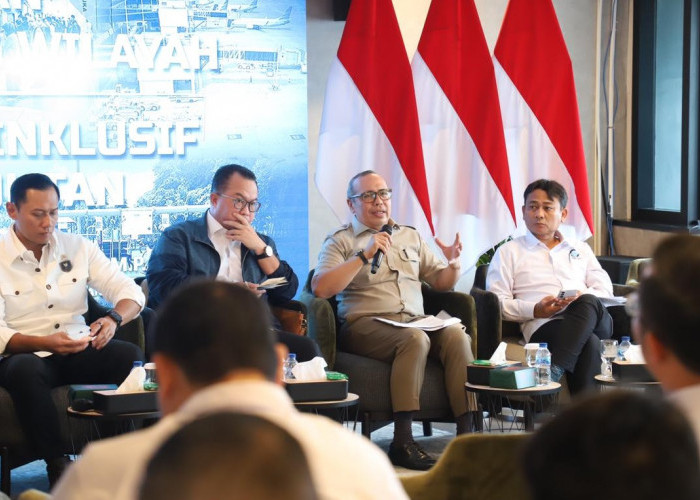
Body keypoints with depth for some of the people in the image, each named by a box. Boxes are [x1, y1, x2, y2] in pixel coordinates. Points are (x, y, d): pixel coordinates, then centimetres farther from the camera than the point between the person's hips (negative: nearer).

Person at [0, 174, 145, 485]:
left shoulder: (78, 248, 8)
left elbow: (130, 291, 5)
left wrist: (113, 319, -19)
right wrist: (43, 343, -28)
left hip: (79, 350, 3)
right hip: (25, 355, -3)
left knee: (131, 355, -27)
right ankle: (56, 464, -29)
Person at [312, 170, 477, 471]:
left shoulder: (410, 237, 24)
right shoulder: (340, 241, 8)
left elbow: (441, 283, 24)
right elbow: (320, 288, -9)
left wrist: (453, 264, 2)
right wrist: (364, 256, -13)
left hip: (415, 321, 5)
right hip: (364, 325, -5)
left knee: (456, 334, -27)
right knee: (416, 338, -35)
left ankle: (466, 432, -29)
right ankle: (402, 442, -36)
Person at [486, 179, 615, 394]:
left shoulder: (580, 249, 32)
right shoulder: (508, 252, 20)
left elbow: (605, 290, 21)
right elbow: (496, 302, 8)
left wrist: (584, 297, -4)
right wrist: (536, 310, -10)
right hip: (543, 326, -3)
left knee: (588, 303, -38)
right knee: (590, 344, -39)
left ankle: (551, 374, -48)